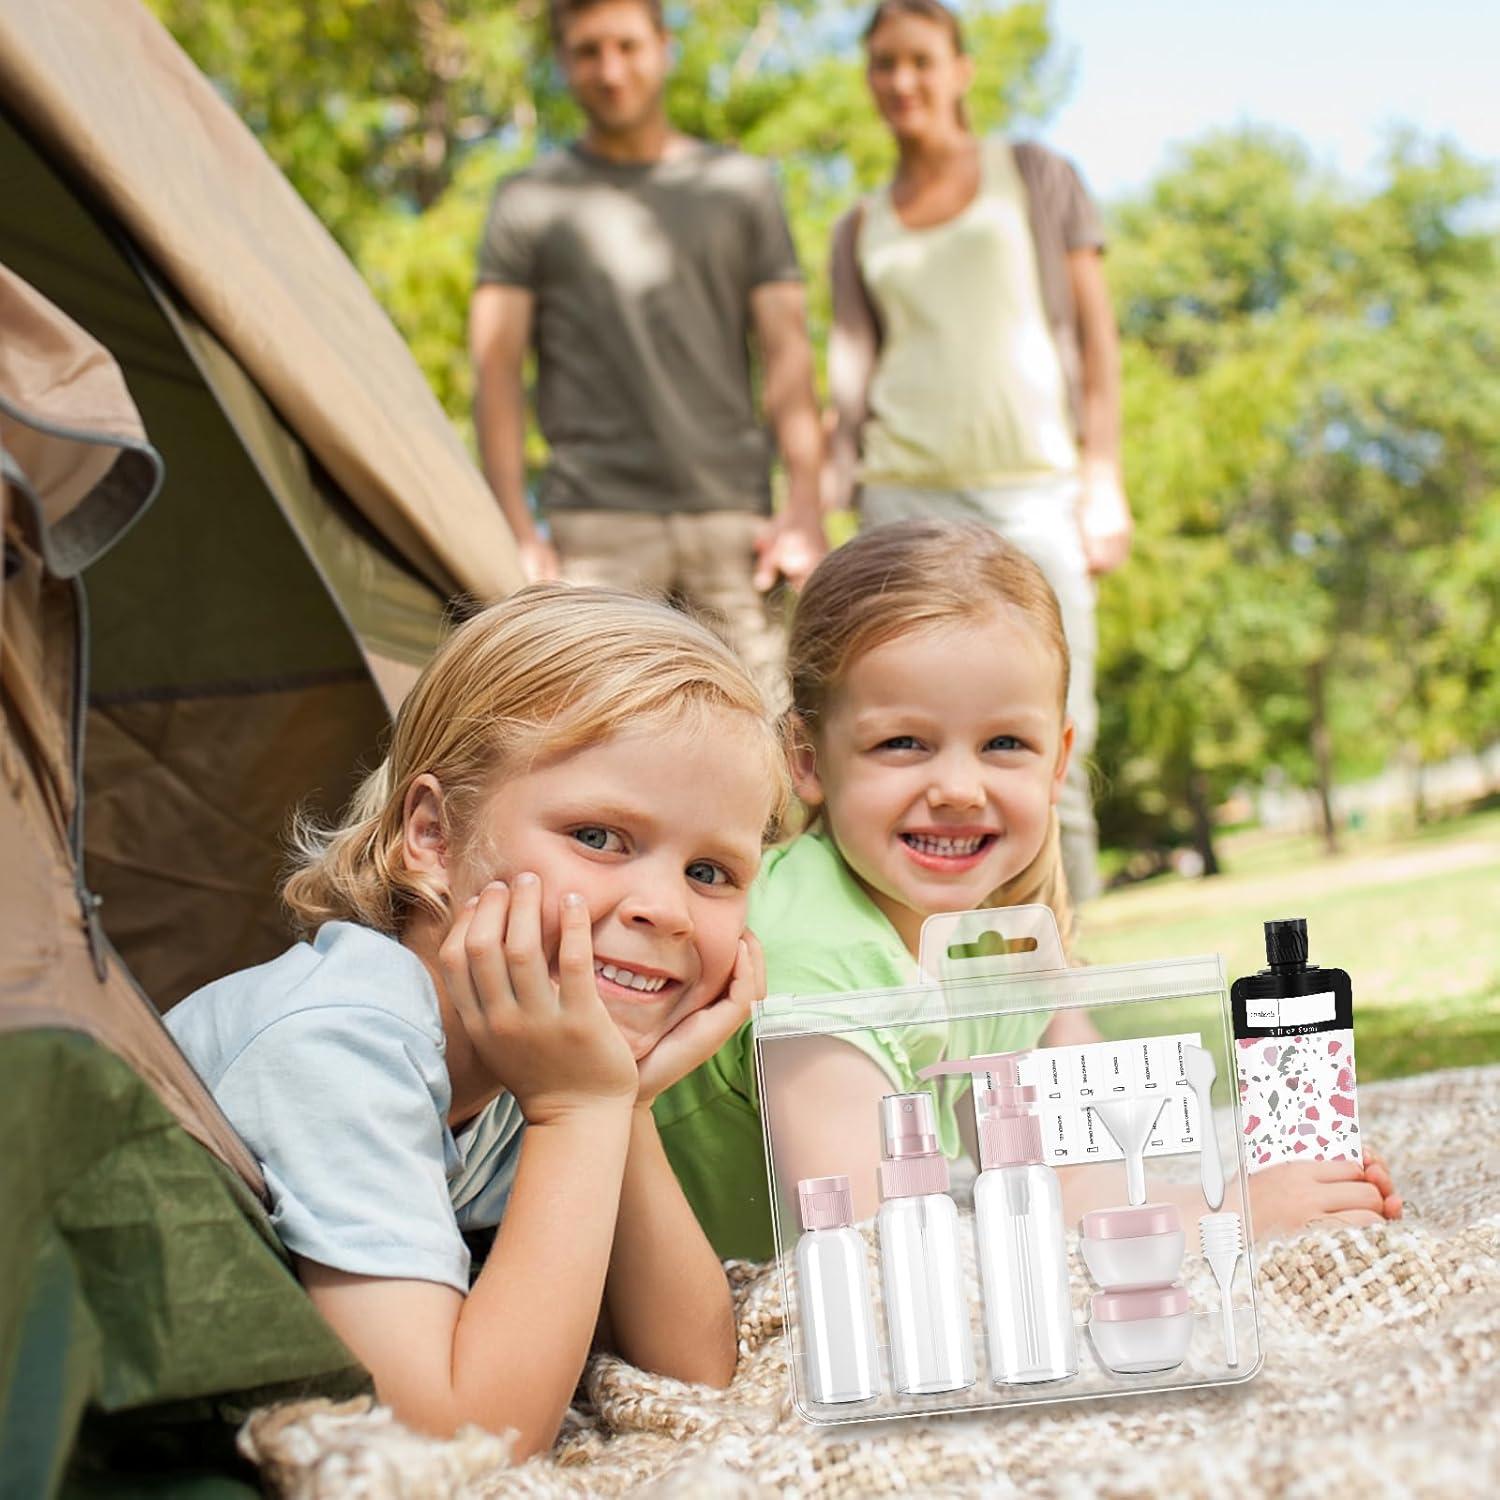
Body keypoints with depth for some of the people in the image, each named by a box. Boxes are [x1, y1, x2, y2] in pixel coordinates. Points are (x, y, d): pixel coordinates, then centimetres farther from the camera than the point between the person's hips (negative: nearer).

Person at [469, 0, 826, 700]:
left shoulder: (741, 185, 16)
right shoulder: (529, 202, 12)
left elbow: (787, 354, 11)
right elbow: (495, 370, 6)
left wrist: (805, 508, 0)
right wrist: (515, 528, -5)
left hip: (734, 511, 2)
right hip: (597, 520, -1)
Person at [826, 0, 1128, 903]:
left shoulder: (1038, 177, 14)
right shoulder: (862, 232, 20)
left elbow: (1096, 333, 8)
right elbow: (851, 372, 12)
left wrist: (1104, 479, -3)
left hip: (1034, 488, -2)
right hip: (906, 492, 2)